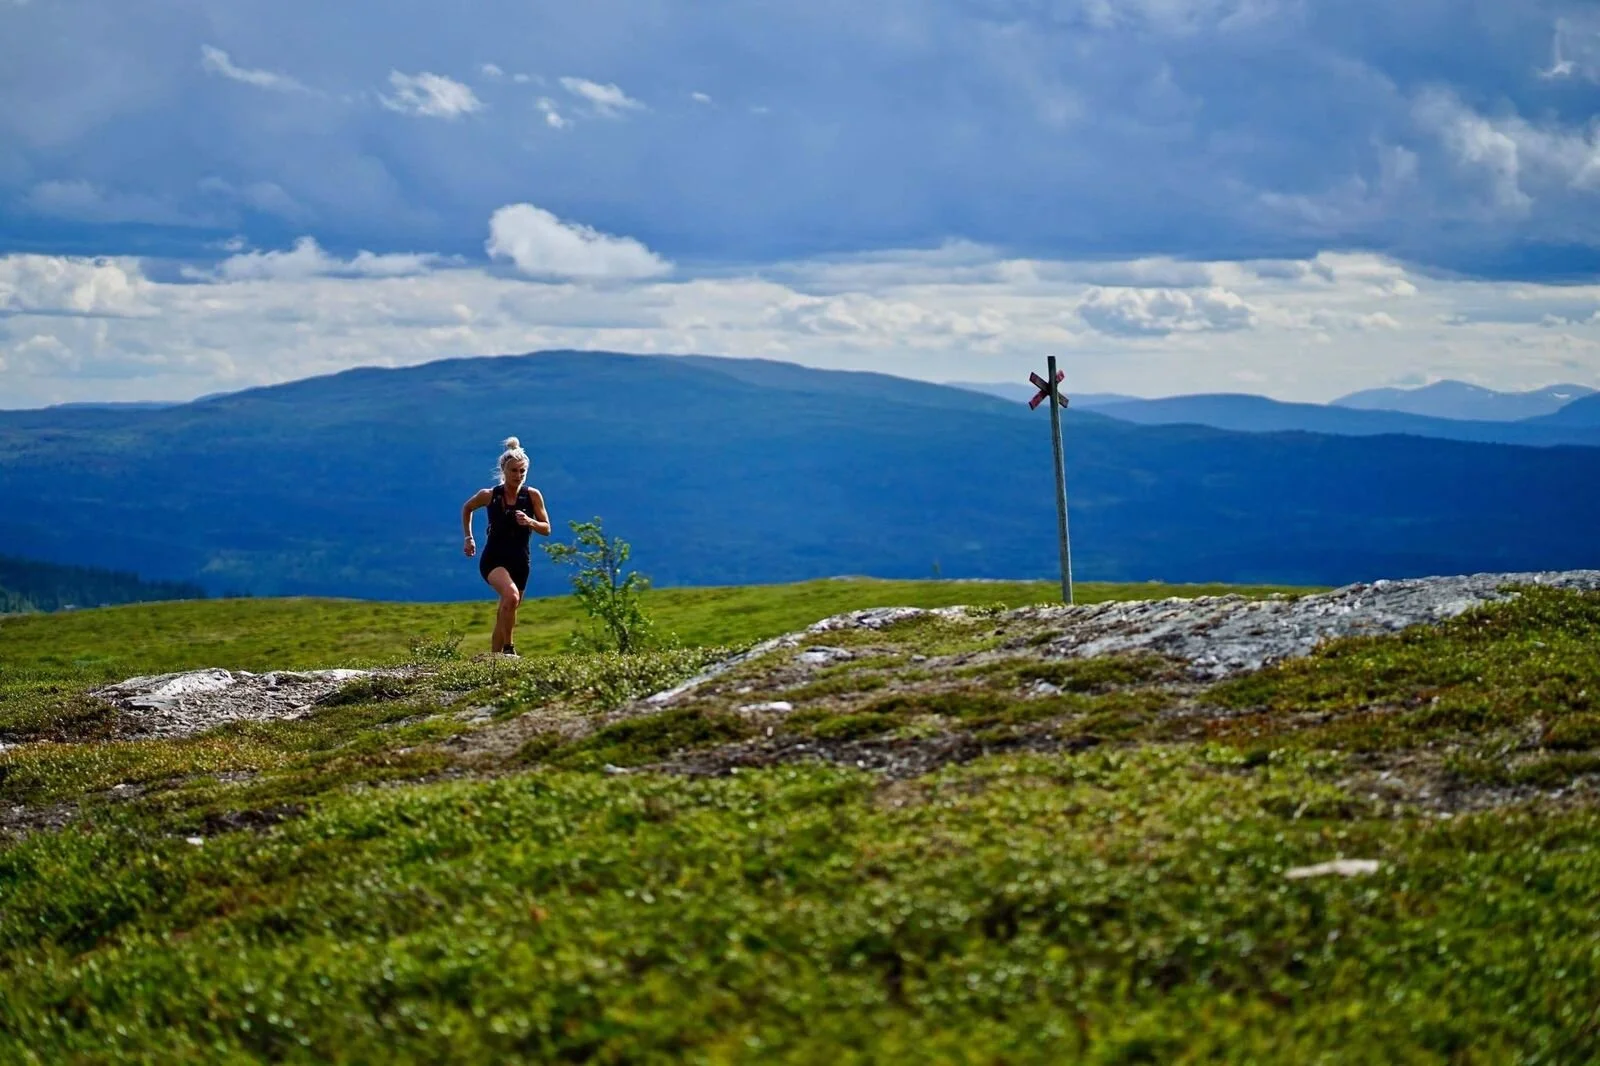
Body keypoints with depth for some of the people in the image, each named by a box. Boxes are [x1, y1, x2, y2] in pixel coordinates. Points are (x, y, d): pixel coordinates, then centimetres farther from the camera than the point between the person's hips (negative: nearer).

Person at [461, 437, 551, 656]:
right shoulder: (489, 496, -5)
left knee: (505, 613, 11)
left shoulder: (532, 495, -4)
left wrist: (530, 522, -20)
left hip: (520, 561, 3)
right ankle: (507, 648, -23)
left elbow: (546, 529, 0)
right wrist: (468, 538, 12)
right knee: (511, 595, -31)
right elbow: (467, 508, 15)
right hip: (494, 558, -3)